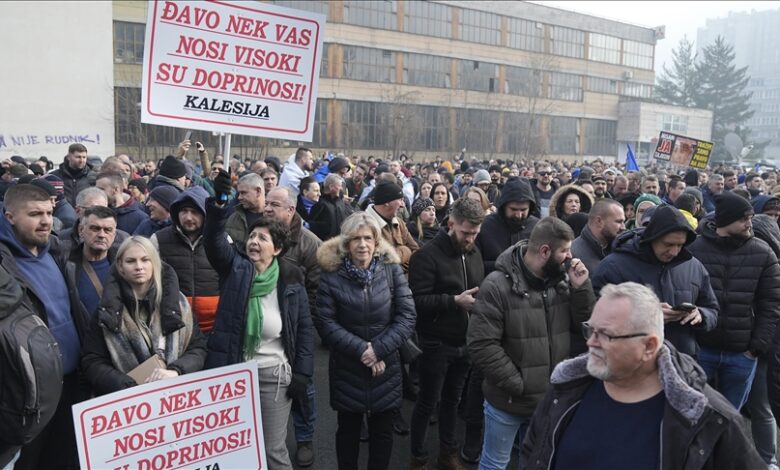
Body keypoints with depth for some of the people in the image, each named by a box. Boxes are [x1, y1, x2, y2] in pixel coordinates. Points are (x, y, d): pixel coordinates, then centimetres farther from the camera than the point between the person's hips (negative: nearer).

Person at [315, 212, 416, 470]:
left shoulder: (392, 270, -4)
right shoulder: (331, 275, -7)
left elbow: (407, 317, -8)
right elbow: (325, 322, -11)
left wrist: (379, 349, -17)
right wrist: (360, 349, -18)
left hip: (386, 367, 1)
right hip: (347, 368, -1)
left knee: (383, 432, 14)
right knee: (348, 430, 16)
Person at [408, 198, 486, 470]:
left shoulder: (474, 254, 7)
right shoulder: (427, 255, -15)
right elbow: (417, 301, -22)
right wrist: (455, 301, -26)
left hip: (465, 343, 6)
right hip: (436, 344, -6)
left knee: (452, 400, 20)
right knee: (427, 403, 8)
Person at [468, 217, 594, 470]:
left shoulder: (562, 280, -2)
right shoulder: (498, 285, -19)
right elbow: (482, 345, -21)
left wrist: (581, 288, -14)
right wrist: (519, 384, -17)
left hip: (551, 400, 5)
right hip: (508, 401, -5)